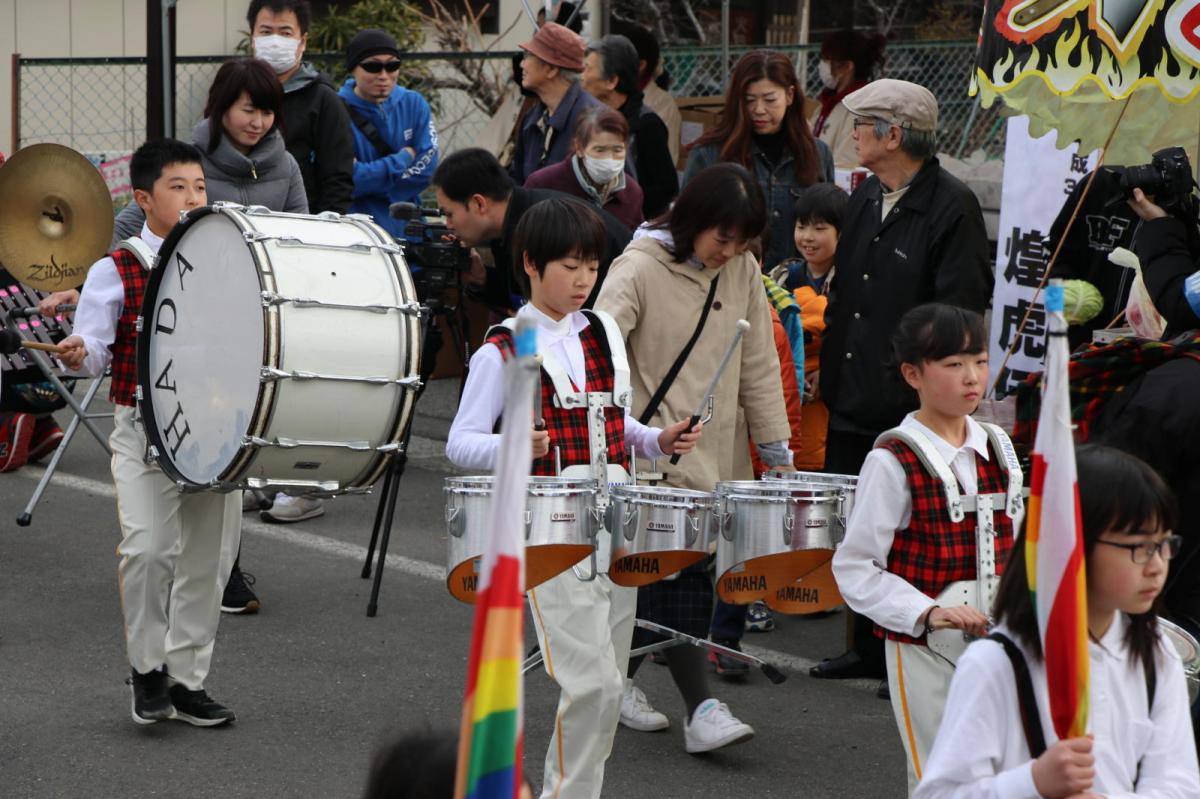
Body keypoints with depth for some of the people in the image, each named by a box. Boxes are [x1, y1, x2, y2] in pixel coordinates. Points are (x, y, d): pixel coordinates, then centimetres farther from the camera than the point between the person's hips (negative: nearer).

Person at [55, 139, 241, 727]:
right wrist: (78, 353, -30)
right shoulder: (116, 272, -4)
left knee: (208, 556, 7)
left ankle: (187, 680, 21)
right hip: (144, 430, -4)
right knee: (147, 547, -18)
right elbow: (94, 349, -9)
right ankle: (147, 667, 3)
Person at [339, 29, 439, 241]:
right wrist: (403, 159, -8)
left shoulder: (414, 104, 4)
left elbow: (426, 168, -3)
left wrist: (371, 179, -11)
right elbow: (345, 180, -17)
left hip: (407, 229, 4)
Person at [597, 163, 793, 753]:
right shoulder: (640, 269, -10)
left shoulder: (742, 273, 6)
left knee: (666, 574, 8)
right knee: (677, 570, -10)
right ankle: (700, 709, -12)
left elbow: (758, 366, 11)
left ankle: (620, 681, 24)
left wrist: (775, 447, 9)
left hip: (718, 455, 5)